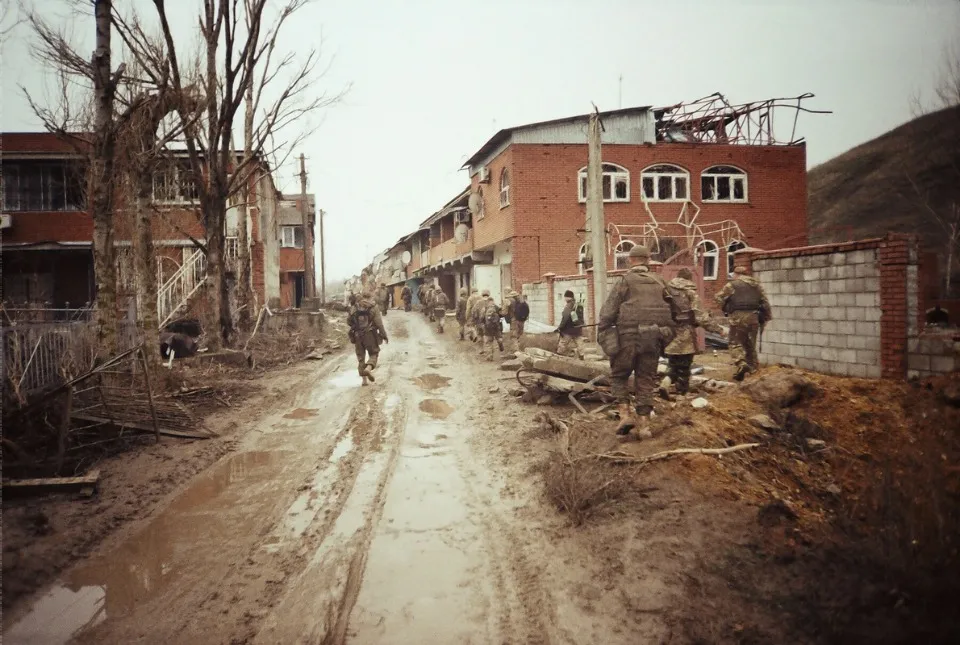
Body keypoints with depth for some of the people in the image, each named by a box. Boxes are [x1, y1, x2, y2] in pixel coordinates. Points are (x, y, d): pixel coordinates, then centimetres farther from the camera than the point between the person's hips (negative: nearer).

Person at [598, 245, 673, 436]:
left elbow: (608, 311, -7)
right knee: (645, 380, 11)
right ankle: (643, 422, 8)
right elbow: (669, 310, 13)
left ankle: (625, 414, -3)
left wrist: (601, 333, -2)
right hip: (653, 338, 4)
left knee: (618, 376, 11)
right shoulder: (659, 282, 12)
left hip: (629, 336, -4)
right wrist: (665, 333, 21)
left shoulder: (626, 281, -2)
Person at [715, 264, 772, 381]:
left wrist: (726, 310, 15)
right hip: (753, 316, 5)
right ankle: (753, 366, 17)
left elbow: (719, 298, -1)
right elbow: (765, 302, 14)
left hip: (738, 316, -5)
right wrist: (767, 316, 19)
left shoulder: (731, 285, 0)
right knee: (751, 343, 15)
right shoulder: (756, 285, 15)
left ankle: (742, 364, -21)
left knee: (736, 343, 0)